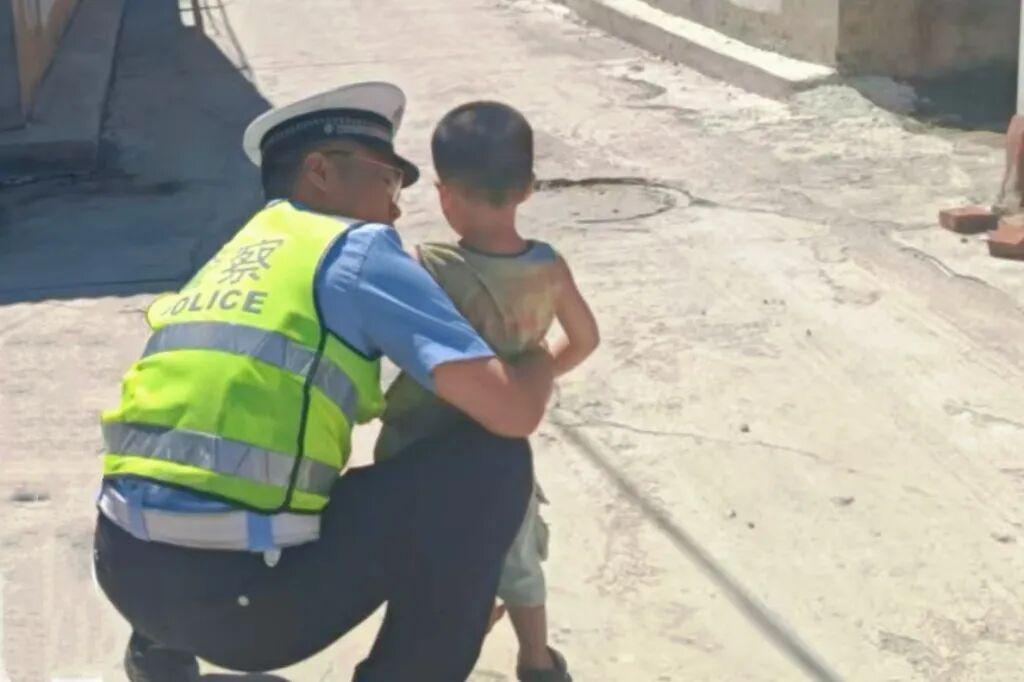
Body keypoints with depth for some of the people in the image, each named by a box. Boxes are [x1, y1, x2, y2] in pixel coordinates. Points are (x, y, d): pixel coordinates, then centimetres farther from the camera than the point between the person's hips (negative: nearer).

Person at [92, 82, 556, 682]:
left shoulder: (230, 260, 20)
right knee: (491, 460, -2)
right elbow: (511, 410, -9)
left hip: (126, 568, 8)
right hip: (237, 594, -8)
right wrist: (539, 361, 12)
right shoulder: (357, 248, -2)